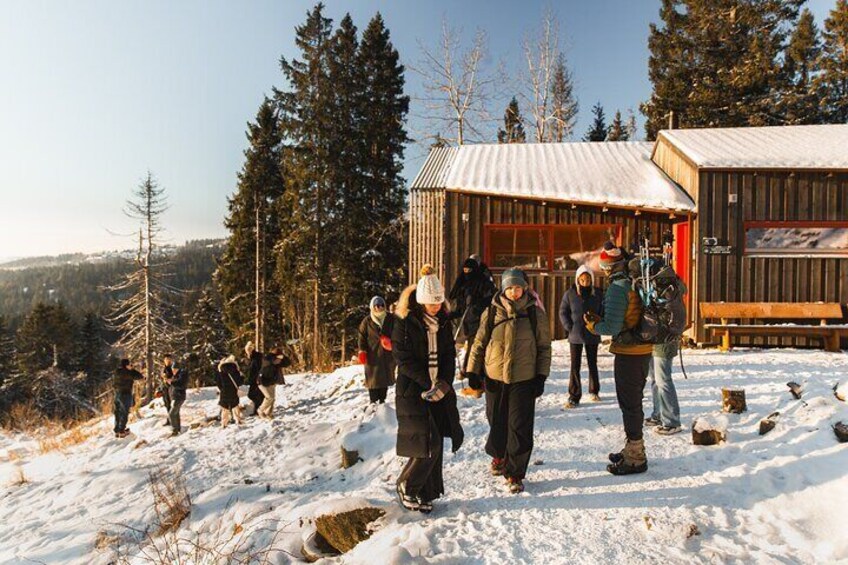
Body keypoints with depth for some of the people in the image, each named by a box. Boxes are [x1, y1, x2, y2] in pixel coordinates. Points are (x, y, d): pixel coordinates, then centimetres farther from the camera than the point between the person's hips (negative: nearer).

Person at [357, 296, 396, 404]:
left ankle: (382, 400, 20)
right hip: (372, 355, -2)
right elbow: (362, 337, -1)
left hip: (387, 354, 2)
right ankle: (373, 402, 9)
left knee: (386, 377, 8)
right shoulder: (367, 321, -1)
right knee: (373, 378, 0)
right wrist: (362, 352, -9)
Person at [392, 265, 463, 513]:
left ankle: (426, 492, 23)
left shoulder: (444, 322, 8)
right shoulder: (405, 323, -9)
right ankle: (406, 486, 11)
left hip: (440, 392, 5)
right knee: (428, 442, -10)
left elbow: (450, 355, 6)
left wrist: (444, 383, -10)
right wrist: (430, 383, -15)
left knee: (435, 443, 7)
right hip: (412, 391, -5)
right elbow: (404, 359, -12)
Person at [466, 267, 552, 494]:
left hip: (523, 379, -1)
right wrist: (473, 372, 3)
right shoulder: (492, 312, -1)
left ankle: (515, 473, 15)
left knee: (520, 427, 0)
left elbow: (544, 346, 3)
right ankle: (498, 455, 43)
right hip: (495, 377, 1)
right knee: (497, 422, 15)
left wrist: (541, 375, -2)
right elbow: (479, 344, 5)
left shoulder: (535, 313, -2)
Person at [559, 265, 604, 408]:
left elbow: (603, 311, 6)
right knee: (575, 366, 0)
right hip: (575, 336, -1)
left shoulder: (598, 293, -2)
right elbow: (563, 312, 0)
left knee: (592, 364, 16)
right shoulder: (570, 294, -6)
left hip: (593, 335, 1)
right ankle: (574, 397, 7)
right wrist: (569, 327, -8)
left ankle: (594, 391, 34)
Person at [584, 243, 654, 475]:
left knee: (629, 404, 2)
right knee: (634, 400, 19)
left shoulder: (618, 288, -18)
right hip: (644, 350, 9)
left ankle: (635, 458, 13)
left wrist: (592, 325, -3)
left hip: (628, 353, -9)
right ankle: (633, 449, 33)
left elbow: (612, 327, -21)